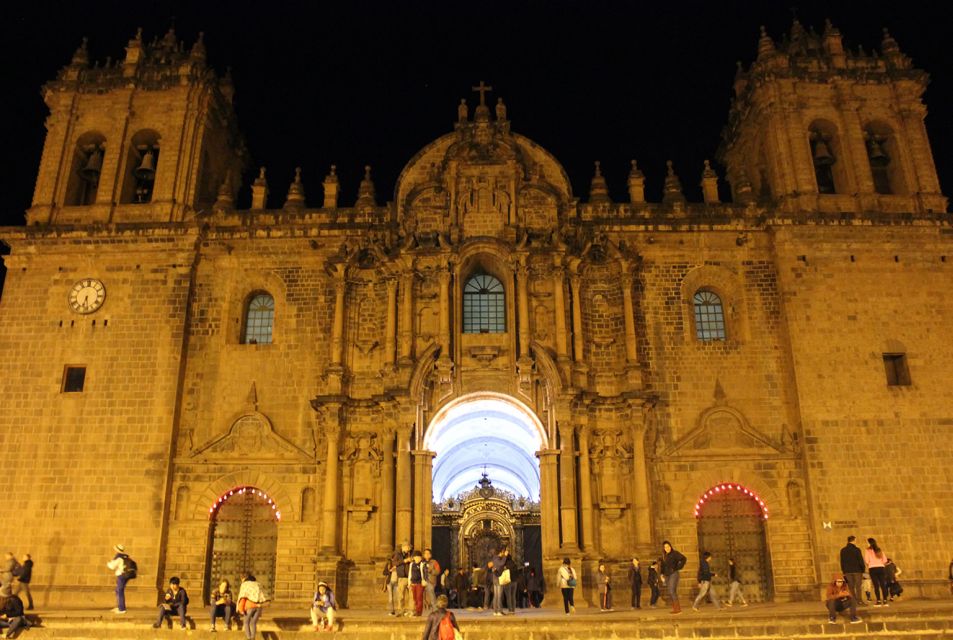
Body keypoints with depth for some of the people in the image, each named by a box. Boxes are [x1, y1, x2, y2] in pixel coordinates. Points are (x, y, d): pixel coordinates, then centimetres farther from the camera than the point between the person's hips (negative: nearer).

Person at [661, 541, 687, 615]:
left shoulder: (674, 553, -7)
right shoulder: (664, 556, 14)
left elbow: (684, 559, -16)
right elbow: (663, 566, 23)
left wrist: (678, 567, -15)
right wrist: (662, 574, 9)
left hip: (674, 574, -8)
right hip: (667, 576, 8)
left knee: (672, 592, -17)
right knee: (670, 593, 5)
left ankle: (678, 609, -15)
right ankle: (674, 608, 9)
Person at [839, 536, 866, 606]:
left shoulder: (843, 550, 7)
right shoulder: (856, 549, -7)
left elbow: (842, 562, 9)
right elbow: (861, 560, -8)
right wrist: (863, 569, 3)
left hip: (848, 571, 3)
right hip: (857, 570, -3)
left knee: (851, 587, 7)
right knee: (858, 586, 0)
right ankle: (859, 601, -5)